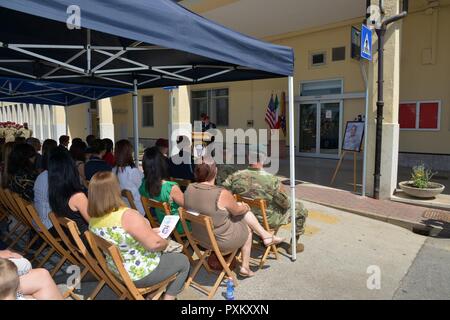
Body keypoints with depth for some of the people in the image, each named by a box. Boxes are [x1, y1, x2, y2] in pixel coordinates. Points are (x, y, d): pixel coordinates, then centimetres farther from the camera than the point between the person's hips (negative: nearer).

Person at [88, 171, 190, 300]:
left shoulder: (94, 220, -6)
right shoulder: (127, 215, -32)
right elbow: (154, 244, -29)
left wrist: (148, 232, 7)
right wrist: (165, 242, -7)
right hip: (140, 274, -8)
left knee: (164, 254, 30)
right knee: (183, 261, 14)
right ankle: (168, 297, 17)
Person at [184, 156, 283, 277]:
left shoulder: (189, 189, -12)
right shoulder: (222, 194, -31)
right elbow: (237, 211, -12)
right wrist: (245, 207, 12)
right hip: (222, 241, -6)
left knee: (241, 207, 14)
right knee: (247, 229, 24)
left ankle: (265, 235, 27)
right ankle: (245, 267, 35)